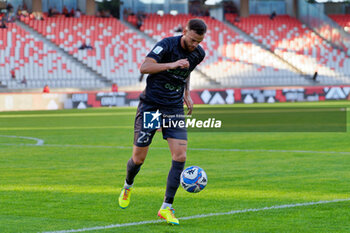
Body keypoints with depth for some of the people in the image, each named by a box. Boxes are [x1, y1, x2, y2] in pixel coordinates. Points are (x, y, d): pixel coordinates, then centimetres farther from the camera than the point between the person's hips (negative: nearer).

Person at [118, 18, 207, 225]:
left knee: (180, 156, -12)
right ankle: (128, 187, 35)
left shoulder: (199, 54, 3)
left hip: (175, 109, 4)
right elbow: (144, 67, -24)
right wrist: (172, 64, -33)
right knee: (139, 158, 0)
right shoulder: (167, 45, -14)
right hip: (150, 106, -4)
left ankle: (167, 208, -6)